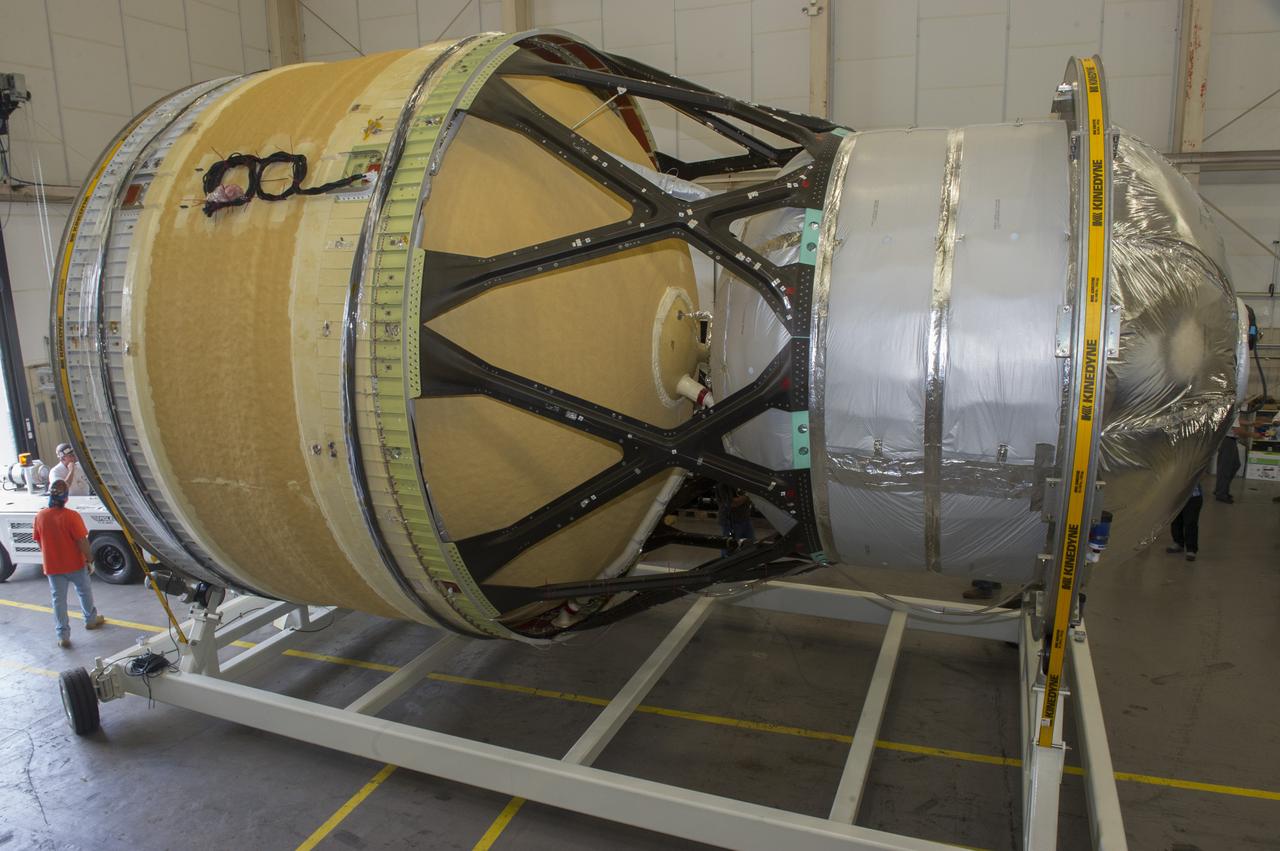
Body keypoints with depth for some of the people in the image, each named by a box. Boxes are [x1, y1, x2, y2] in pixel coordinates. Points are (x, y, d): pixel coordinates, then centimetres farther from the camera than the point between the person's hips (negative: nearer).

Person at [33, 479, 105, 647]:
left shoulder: (40, 516, -6)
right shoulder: (71, 515, -20)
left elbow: (39, 541, 5)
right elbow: (82, 541, -19)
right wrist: (89, 559, -6)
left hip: (52, 566, 3)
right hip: (75, 564, -3)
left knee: (58, 599, 9)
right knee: (84, 592, 20)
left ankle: (63, 636, 10)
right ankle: (91, 619, 38)